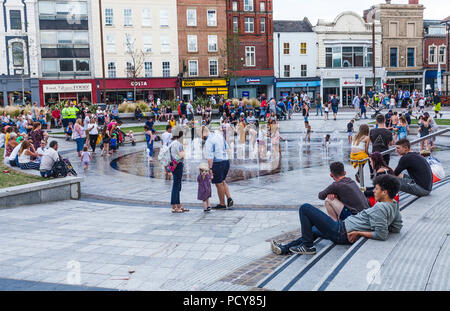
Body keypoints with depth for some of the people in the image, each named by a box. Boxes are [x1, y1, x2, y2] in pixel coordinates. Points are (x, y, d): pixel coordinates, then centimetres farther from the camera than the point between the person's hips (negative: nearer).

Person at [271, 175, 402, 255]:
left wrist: (358, 233, -20)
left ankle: (307, 246, 2)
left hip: (341, 232, -10)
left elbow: (381, 235, -30)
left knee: (305, 208, -7)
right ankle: (285, 248, 34)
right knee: (314, 230, 31)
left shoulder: (379, 208, -24)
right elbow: (397, 228, 15)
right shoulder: (394, 206, 4)